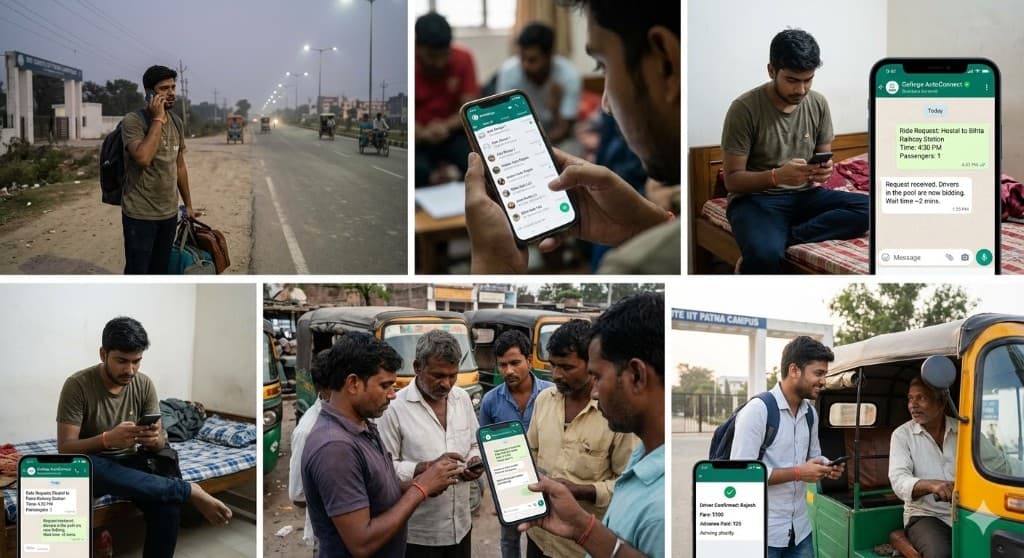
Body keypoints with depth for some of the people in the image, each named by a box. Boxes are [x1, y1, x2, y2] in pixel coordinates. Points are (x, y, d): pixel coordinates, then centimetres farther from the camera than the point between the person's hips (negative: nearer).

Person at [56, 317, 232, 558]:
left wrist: (155, 440, -29)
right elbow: (65, 448, -19)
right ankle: (189, 490, -33)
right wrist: (107, 439, -37)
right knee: (85, 466, -40)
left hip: (129, 463, 3)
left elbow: (159, 442, -3)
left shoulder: (144, 384, -4)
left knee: (168, 504, -29)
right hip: (93, 469, -2)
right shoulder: (77, 385, -15)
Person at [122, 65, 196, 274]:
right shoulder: (134, 120, -13)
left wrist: (188, 204, 19)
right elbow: (143, 158, -30)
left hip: (169, 213, 7)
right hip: (140, 215, -6)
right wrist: (157, 119, -23)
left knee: (160, 272, 15)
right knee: (136, 276, -2)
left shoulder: (176, 123, 8)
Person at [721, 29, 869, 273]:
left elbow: (824, 156, 11)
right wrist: (776, 176, -32)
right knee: (764, 256, -40)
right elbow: (732, 179, -13)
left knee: (869, 208, -21)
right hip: (755, 198, -7)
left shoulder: (818, 104, 1)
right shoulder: (745, 109, -14)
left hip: (804, 195, 7)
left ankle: (776, 238, -21)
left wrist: (824, 170, -15)